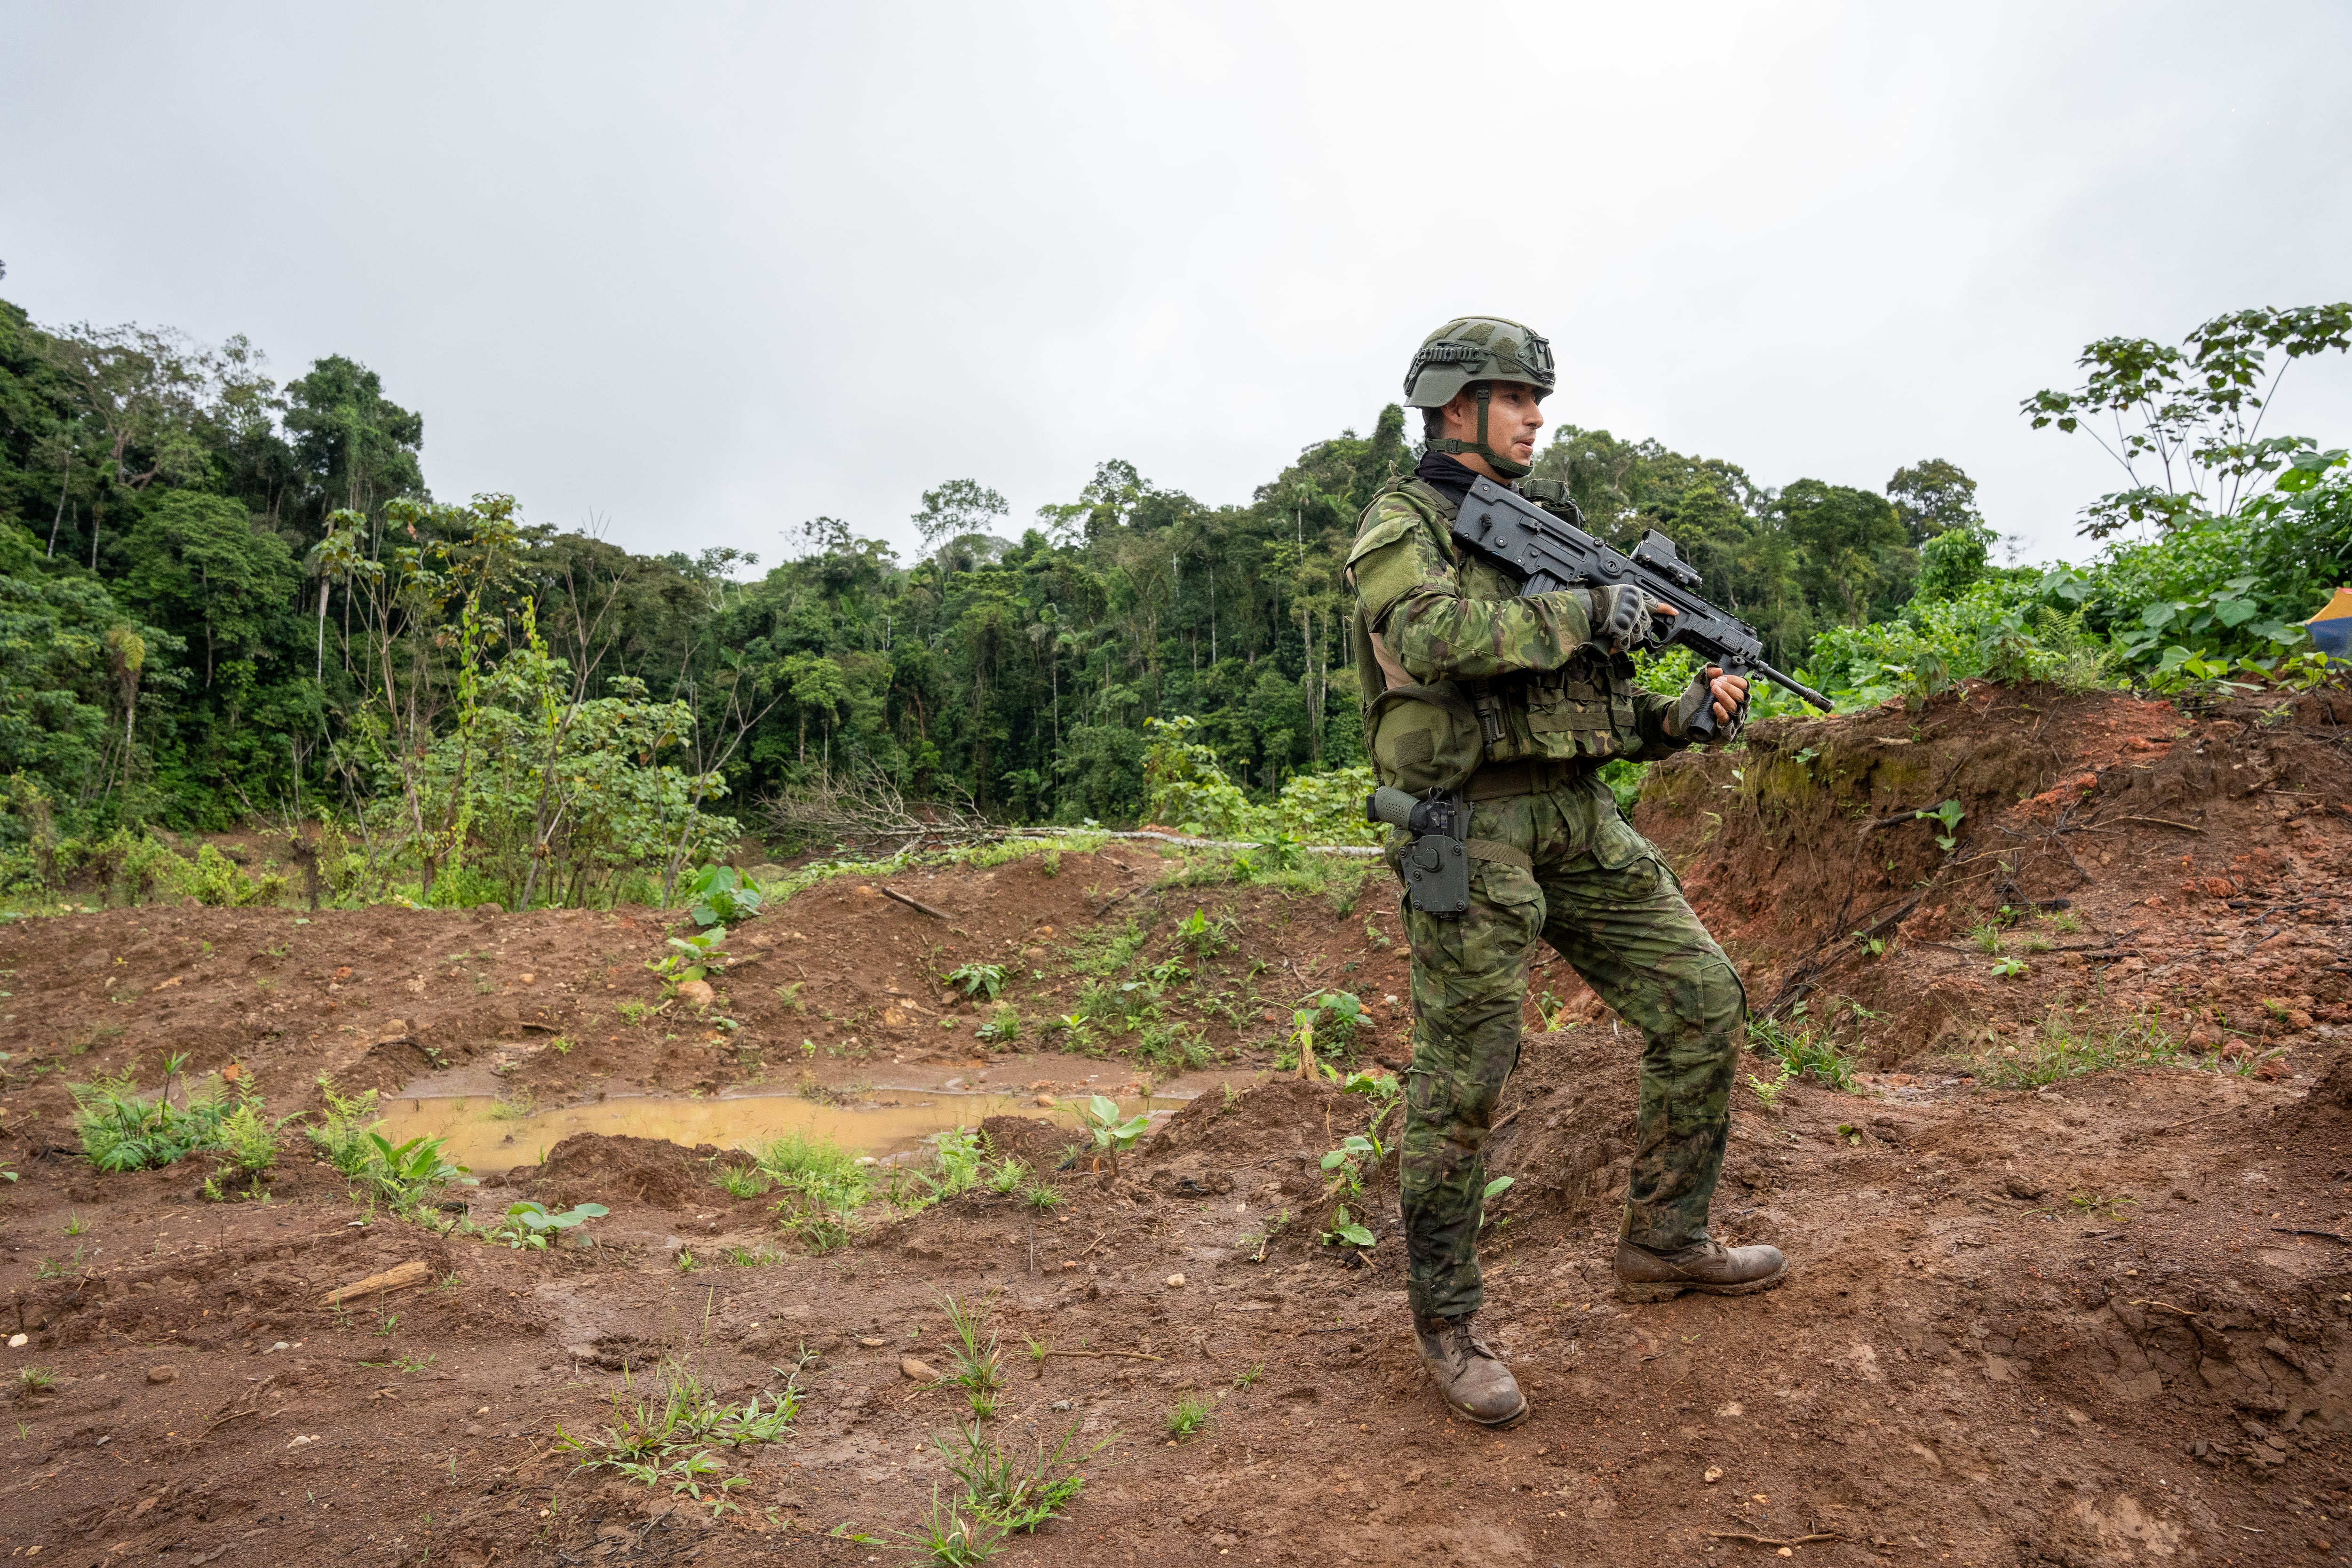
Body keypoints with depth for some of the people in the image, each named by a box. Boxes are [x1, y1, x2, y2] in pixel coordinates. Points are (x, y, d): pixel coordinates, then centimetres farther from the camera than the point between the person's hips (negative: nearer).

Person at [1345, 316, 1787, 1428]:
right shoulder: (1400, 525, -1)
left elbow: (1600, 710, 21)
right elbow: (1438, 633, -24)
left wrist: (1688, 712, 3)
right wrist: (1589, 612, -16)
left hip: (1581, 824, 8)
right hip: (1471, 825, -7)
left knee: (1704, 1004, 7)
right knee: (1462, 1084, -2)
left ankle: (1665, 1244, 25)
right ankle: (1445, 1323, 15)